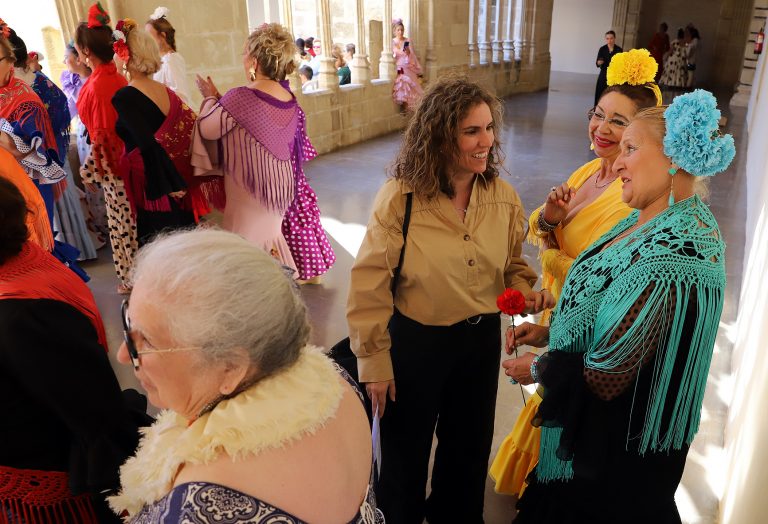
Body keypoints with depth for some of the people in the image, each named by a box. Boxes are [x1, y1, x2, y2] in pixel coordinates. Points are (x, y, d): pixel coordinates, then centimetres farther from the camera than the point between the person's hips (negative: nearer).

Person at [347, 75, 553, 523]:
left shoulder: (504, 198, -7)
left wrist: (529, 294, -15)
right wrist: (374, 361, -13)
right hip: (414, 342, -4)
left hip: (481, 339, 5)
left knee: (470, 447, 25)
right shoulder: (401, 198, -20)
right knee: (405, 453, 18)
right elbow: (369, 285, -16)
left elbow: (512, 266, 7)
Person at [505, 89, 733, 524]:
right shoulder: (653, 221, 0)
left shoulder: (675, 252, -31)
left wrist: (539, 368, -13)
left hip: (617, 452, -8)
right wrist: (550, 332, 1)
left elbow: (606, 374, -29)